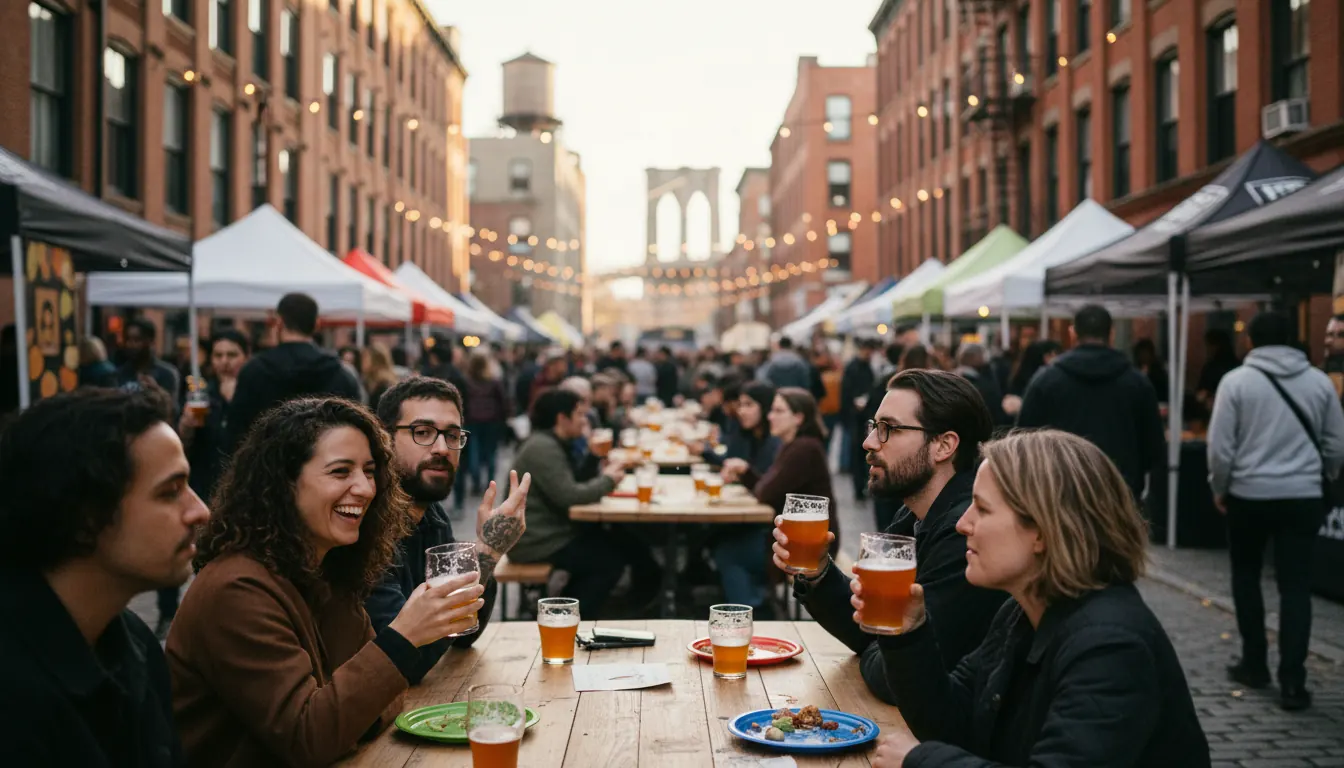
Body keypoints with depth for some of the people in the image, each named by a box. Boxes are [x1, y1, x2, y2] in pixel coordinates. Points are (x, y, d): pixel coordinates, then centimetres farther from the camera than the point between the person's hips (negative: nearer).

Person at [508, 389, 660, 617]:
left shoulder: (551, 444, 13)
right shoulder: (542, 448, -20)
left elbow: (571, 486, 13)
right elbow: (569, 496, -25)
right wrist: (607, 480, -10)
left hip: (551, 531, 11)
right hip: (538, 542, -11)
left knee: (625, 544, 10)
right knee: (611, 561, -10)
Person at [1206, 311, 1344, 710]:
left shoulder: (1236, 380, -6)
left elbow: (1220, 446, -7)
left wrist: (1219, 488, 8)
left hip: (1249, 495, -1)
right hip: (1302, 496, 1)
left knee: (1246, 577, 17)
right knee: (1295, 587, 2)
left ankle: (1254, 665, 23)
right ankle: (1292, 681, -3)